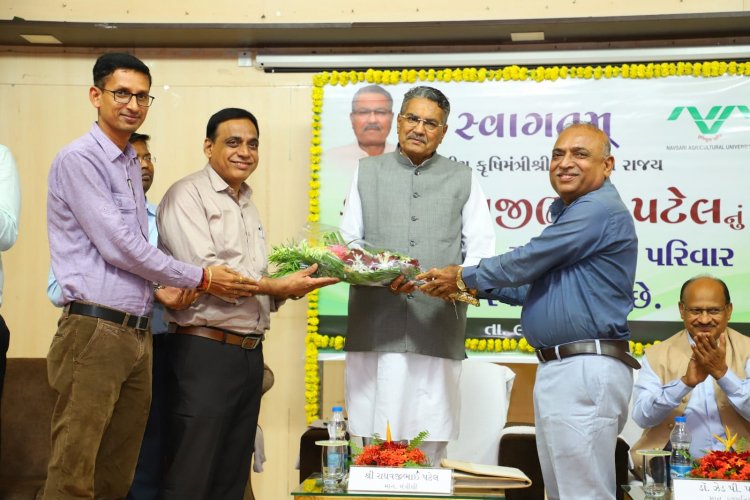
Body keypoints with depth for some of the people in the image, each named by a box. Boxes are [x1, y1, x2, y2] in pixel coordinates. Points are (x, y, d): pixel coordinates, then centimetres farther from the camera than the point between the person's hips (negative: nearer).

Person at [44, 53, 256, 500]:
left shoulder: (132, 165, 18)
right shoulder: (79, 160, -8)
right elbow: (117, 245, -13)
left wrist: (166, 288, 3)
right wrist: (199, 279, -6)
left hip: (138, 332, 8)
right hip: (96, 329, -8)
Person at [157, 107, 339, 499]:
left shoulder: (248, 207, 19)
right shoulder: (187, 195, -6)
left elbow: (254, 283, 16)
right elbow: (203, 271, -17)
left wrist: (290, 287, -4)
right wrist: (277, 286, -14)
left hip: (250, 354, 8)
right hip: (204, 351, -8)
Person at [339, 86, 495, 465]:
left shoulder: (463, 180, 15)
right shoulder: (367, 172, 17)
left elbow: (481, 247, 8)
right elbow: (346, 242, 10)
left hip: (437, 331, 0)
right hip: (375, 329, 0)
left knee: (429, 445, -2)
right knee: (373, 442, -3)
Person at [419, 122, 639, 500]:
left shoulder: (600, 210, -13)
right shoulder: (571, 213, 22)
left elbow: (527, 262, -12)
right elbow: (538, 287, 27)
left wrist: (463, 277, 3)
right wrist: (475, 289, 17)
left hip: (586, 371, -11)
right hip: (557, 369, 11)